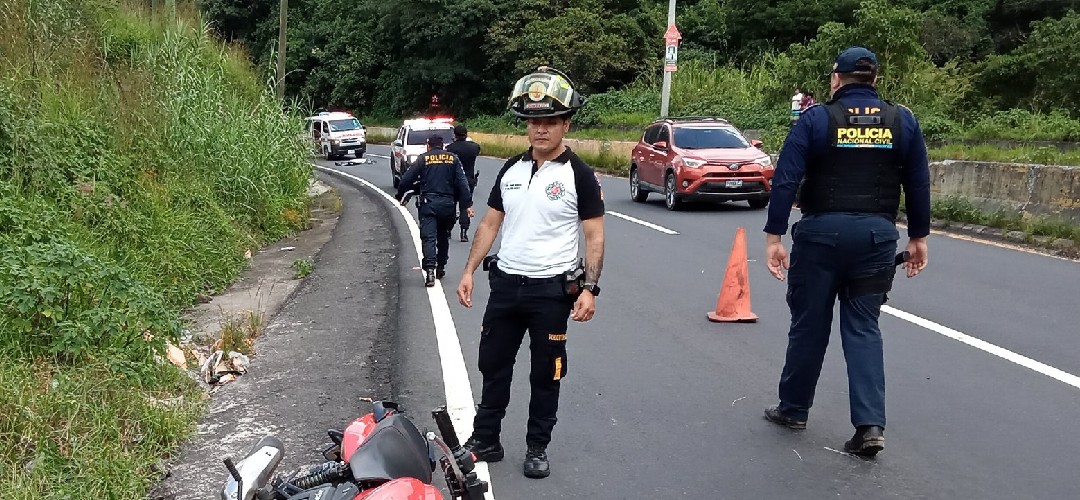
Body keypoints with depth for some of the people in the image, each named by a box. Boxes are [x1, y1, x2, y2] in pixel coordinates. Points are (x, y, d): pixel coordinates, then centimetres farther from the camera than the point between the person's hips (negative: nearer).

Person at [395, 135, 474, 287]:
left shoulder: (423, 159, 3)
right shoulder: (453, 159, 8)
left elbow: (406, 180, 1)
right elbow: (462, 182, -1)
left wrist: (401, 196, 17)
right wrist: (468, 204, -3)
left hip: (428, 203, -2)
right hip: (448, 204, 2)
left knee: (428, 237, -7)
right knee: (443, 237, 19)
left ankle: (430, 270, -23)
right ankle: (441, 268, 26)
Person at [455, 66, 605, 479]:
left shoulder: (578, 175, -7)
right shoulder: (511, 169, 7)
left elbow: (594, 235, -8)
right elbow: (490, 223, 11)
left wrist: (589, 288, -17)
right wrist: (469, 271, 5)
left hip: (551, 289, -5)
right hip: (505, 282, 5)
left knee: (545, 375, 7)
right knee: (493, 366, 13)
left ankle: (537, 449, 22)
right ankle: (485, 440, 28)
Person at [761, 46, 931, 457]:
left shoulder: (816, 119, -3)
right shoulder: (903, 121, 6)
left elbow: (785, 181, -9)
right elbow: (919, 184, 8)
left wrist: (774, 236, -7)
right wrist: (918, 237, 16)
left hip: (822, 233, -2)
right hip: (878, 235, 3)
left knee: (809, 324, 10)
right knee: (863, 327, 9)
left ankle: (794, 409, 24)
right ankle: (871, 424, 0)